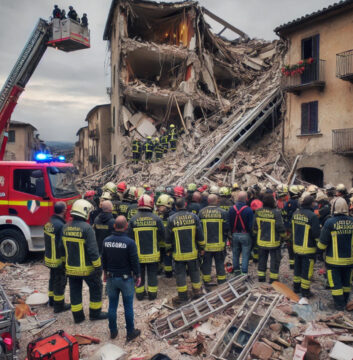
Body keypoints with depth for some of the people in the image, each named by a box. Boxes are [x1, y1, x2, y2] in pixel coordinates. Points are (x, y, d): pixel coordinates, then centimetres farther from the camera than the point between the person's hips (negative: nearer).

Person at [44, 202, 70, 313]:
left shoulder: (49, 223, 2)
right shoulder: (61, 225, -26)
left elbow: (48, 241, 11)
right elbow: (62, 245, -26)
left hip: (49, 257, 9)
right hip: (59, 260, -9)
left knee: (53, 279, 23)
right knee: (60, 281, 5)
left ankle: (52, 300, 39)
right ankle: (59, 305, 16)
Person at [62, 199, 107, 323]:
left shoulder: (65, 228, 1)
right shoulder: (86, 228, -21)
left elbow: (64, 247, 11)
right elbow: (93, 250, -22)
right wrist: (98, 266, -13)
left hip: (71, 268, 6)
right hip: (86, 268, -6)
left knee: (75, 291, 16)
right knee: (96, 288, 13)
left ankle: (78, 316, 26)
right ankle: (95, 313, 23)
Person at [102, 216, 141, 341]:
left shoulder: (106, 241, -4)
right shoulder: (129, 242, -18)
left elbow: (103, 259, 8)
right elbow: (134, 261, -13)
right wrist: (138, 276, 1)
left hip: (111, 278, 4)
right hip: (126, 279, -4)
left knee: (112, 305, 15)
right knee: (128, 306, 8)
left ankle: (113, 331, 28)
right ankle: (130, 332, 19)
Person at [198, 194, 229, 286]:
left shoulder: (201, 212, -5)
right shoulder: (223, 212, -9)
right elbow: (227, 228, -8)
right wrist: (225, 237, 12)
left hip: (206, 243, 1)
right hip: (219, 244, -1)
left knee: (206, 263, 12)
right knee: (220, 262, 12)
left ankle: (206, 281, 21)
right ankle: (221, 281, 22)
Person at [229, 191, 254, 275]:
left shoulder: (231, 209, -2)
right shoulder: (249, 210, -16)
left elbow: (229, 223, 3)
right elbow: (251, 225, -14)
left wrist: (231, 234, 13)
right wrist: (251, 234, 0)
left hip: (234, 234, 4)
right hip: (245, 235, -4)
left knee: (235, 254, 18)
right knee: (245, 255, 4)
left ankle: (236, 270, 28)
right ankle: (244, 273, 7)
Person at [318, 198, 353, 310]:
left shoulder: (330, 222, -19)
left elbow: (323, 243, -13)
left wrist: (320, 246, 7)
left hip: (334, 260, -4)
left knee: (336, 283, 9)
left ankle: (339, 304, 16)